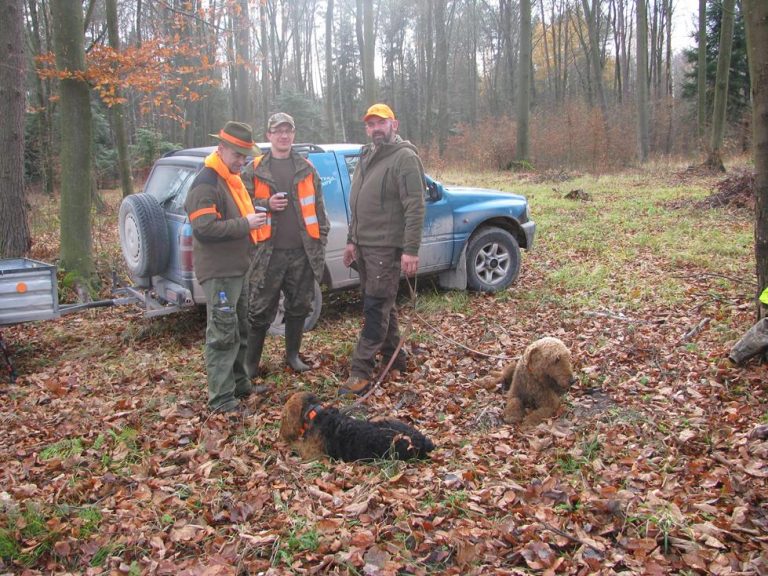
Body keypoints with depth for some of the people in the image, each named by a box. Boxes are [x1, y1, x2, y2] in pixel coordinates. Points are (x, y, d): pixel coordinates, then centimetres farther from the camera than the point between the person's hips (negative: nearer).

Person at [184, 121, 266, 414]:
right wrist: (245, 224, -24)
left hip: (238, 267, 10)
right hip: (218, 271, -10)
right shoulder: (206, 183, -16)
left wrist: (254, 217, 10)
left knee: (240, 330, 18)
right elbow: (204, 228, -26)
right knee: (222, 334, -6)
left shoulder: (232, 179, 15)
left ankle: (239, 384, 31)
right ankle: (221, 398, 0)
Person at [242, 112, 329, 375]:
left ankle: (293, 354, 28)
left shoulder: (306, 169, 12)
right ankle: (250, 361, 13)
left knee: (299, 306, 12)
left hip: (303, 251, 3)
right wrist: (266, 204, -13)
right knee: (261, 310, 1)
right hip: (269, 252, -3)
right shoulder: (254, 170, 4)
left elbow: (318, 206, 12)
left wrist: (322, 240, 6)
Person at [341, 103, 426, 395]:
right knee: (381, 306, 15)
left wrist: (411, 249, -22)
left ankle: (360, 372, -5)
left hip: (386, 247, -9)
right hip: (363, 245, 9)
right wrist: (352, 240, 19)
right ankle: (395, 360, 27)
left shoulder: (404, 157, -10)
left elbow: (415, 207, -17)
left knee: (376, 308, -7)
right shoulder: (366, 157, 17)